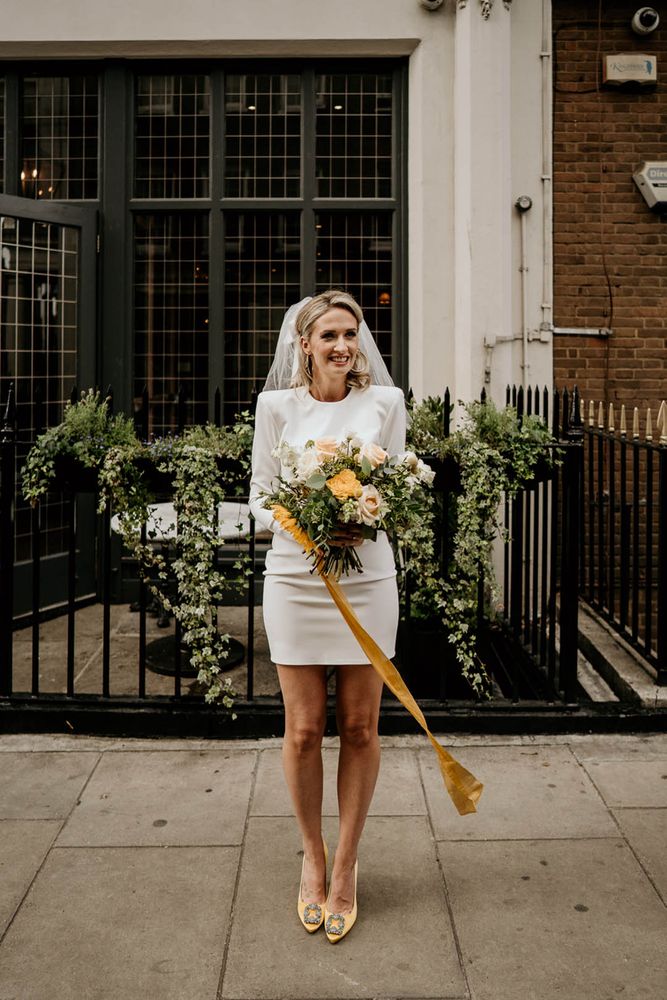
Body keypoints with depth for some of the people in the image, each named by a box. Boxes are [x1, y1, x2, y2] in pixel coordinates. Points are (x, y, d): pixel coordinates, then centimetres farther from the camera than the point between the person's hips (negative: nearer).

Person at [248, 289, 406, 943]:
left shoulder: (385, 401, 4)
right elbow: (260, 496, 4)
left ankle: (345, 865, 23)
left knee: (360, 728, 6)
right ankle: (312, 857, 28)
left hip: (367, 577, 1)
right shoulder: (277, 405, 2)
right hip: (295, 576, 0)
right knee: (303, 729, 5)